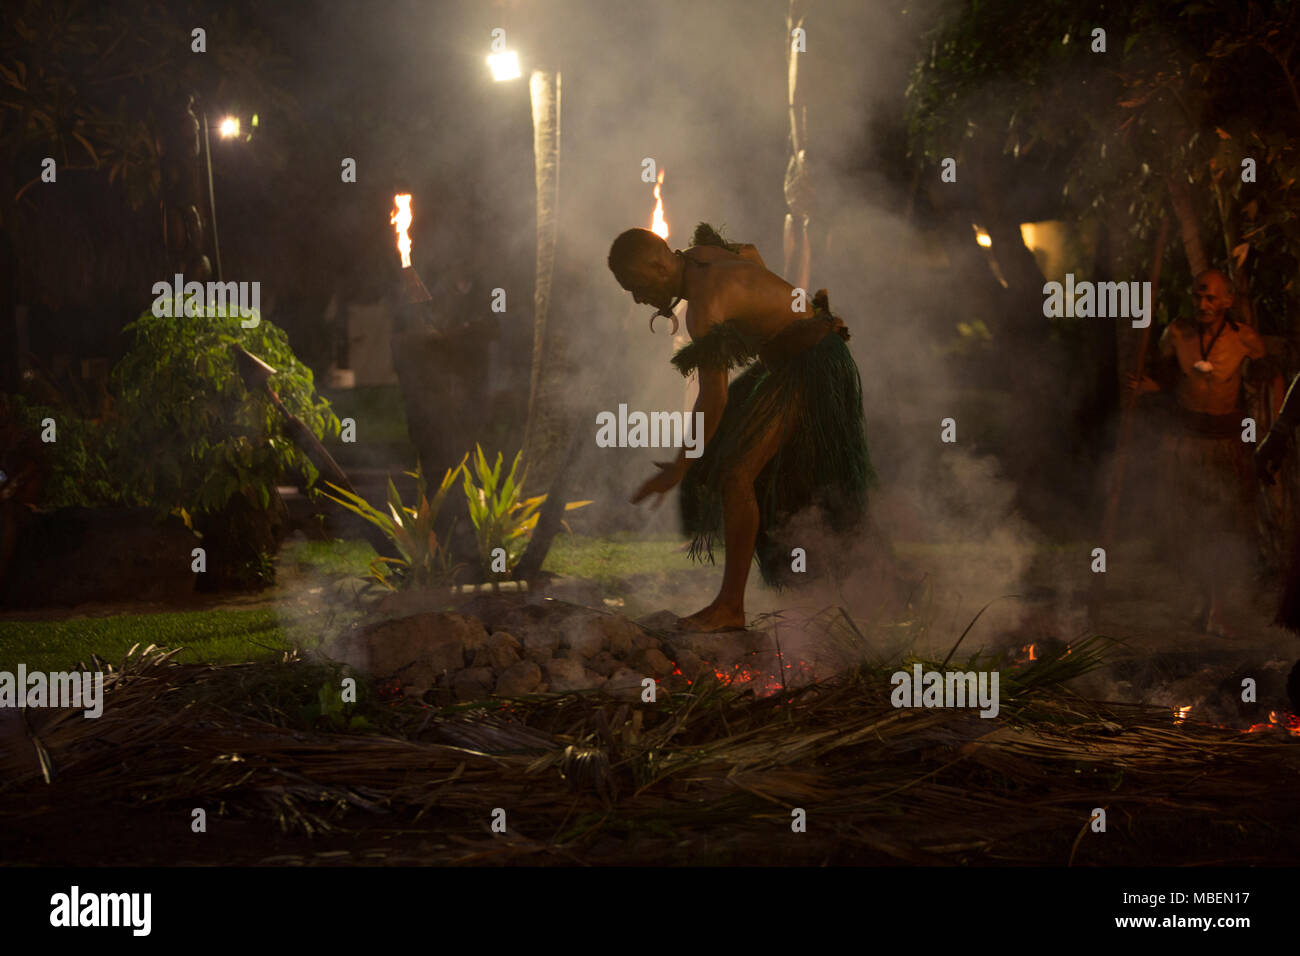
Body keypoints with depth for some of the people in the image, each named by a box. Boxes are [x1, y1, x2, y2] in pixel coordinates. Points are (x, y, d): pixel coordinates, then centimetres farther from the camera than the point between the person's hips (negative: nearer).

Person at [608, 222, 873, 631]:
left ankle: (730, 606, -18)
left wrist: (679, 469, -23)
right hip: (783, 360, 11)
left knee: (736, 472, -18)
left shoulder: (705, 307, -27)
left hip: (810, 366, -11)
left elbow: (713, 397, -28)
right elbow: (750, 252, 24)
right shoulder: (697, 255, 1)